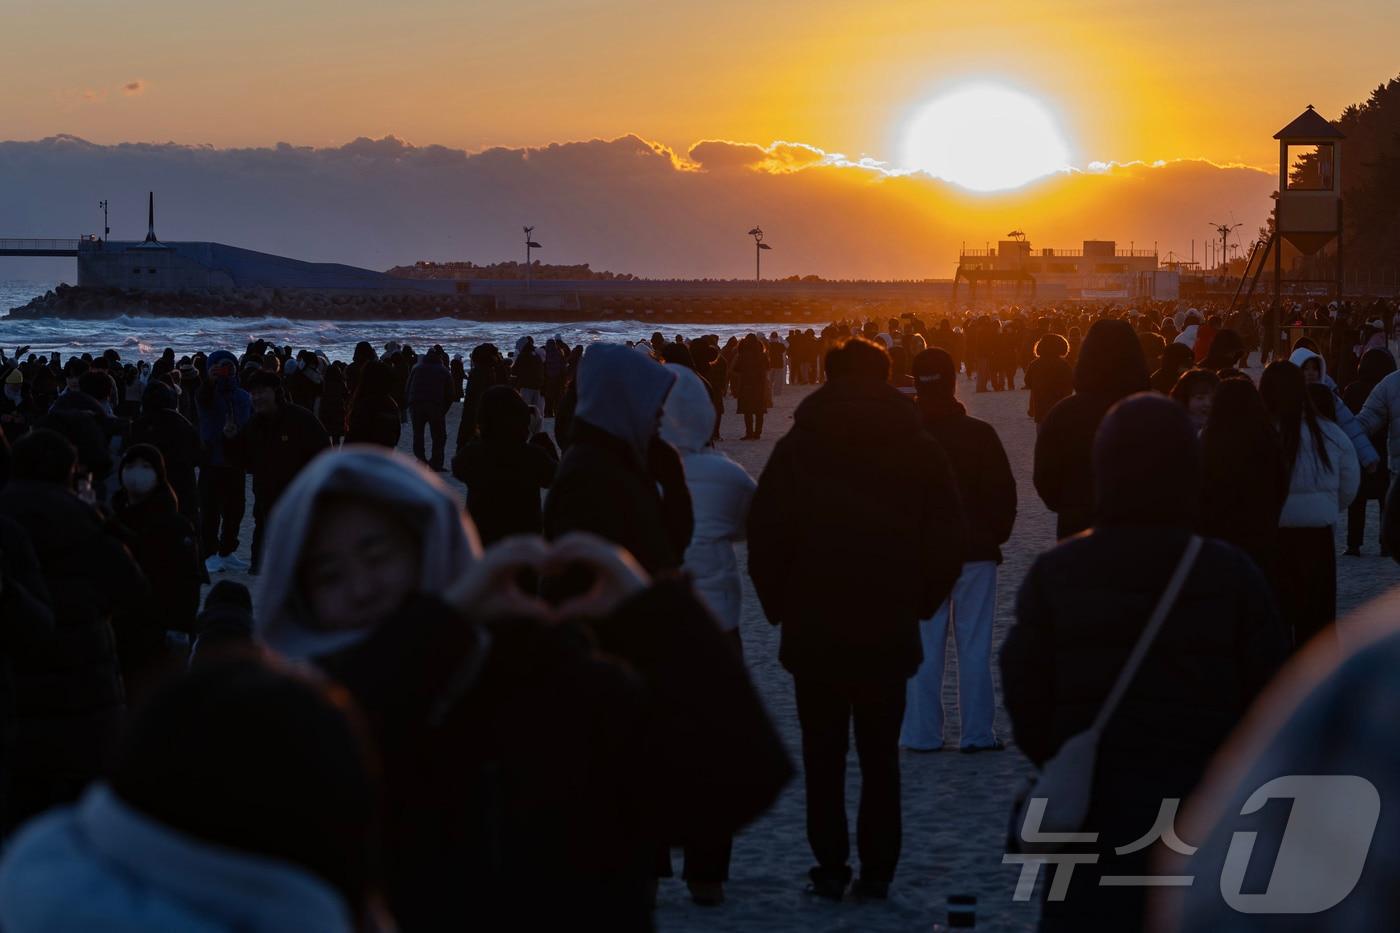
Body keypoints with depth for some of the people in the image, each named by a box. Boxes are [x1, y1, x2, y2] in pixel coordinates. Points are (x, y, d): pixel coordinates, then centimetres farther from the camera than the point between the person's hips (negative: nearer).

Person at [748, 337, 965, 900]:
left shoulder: (797, 449, -3)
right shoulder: (920, 452, 2)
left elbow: (765, 537, -5)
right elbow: (948, 541, 1)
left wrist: (780, 604, 6)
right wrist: (916, 604, 10)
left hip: (813, 628, -1)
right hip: (890, 632, 1)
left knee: (823, 755, 5)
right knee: (880, 755, 8)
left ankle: (830, 868, 3)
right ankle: (877, 869, 6)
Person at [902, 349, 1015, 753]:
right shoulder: (979, 434, -8)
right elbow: (1003, 493, -4)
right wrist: (996, 536, 10)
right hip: (975, 552, -1)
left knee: (923, 647, 6)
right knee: (974, 644, 4)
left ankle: (922, 733, 6)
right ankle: (976, 732, 4)